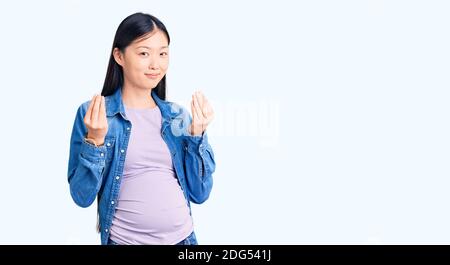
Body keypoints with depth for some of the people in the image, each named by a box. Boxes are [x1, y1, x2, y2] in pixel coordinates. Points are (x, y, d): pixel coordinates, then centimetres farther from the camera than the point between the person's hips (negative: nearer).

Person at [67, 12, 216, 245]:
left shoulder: (178, 116, 3)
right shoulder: (91, 113, -7)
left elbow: (199, 194, 1)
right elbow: (82, 197, -8)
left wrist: (197, 134, -9)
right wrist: (95, 141, -20)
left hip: (183, 237, 3)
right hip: (124, 240, -3)